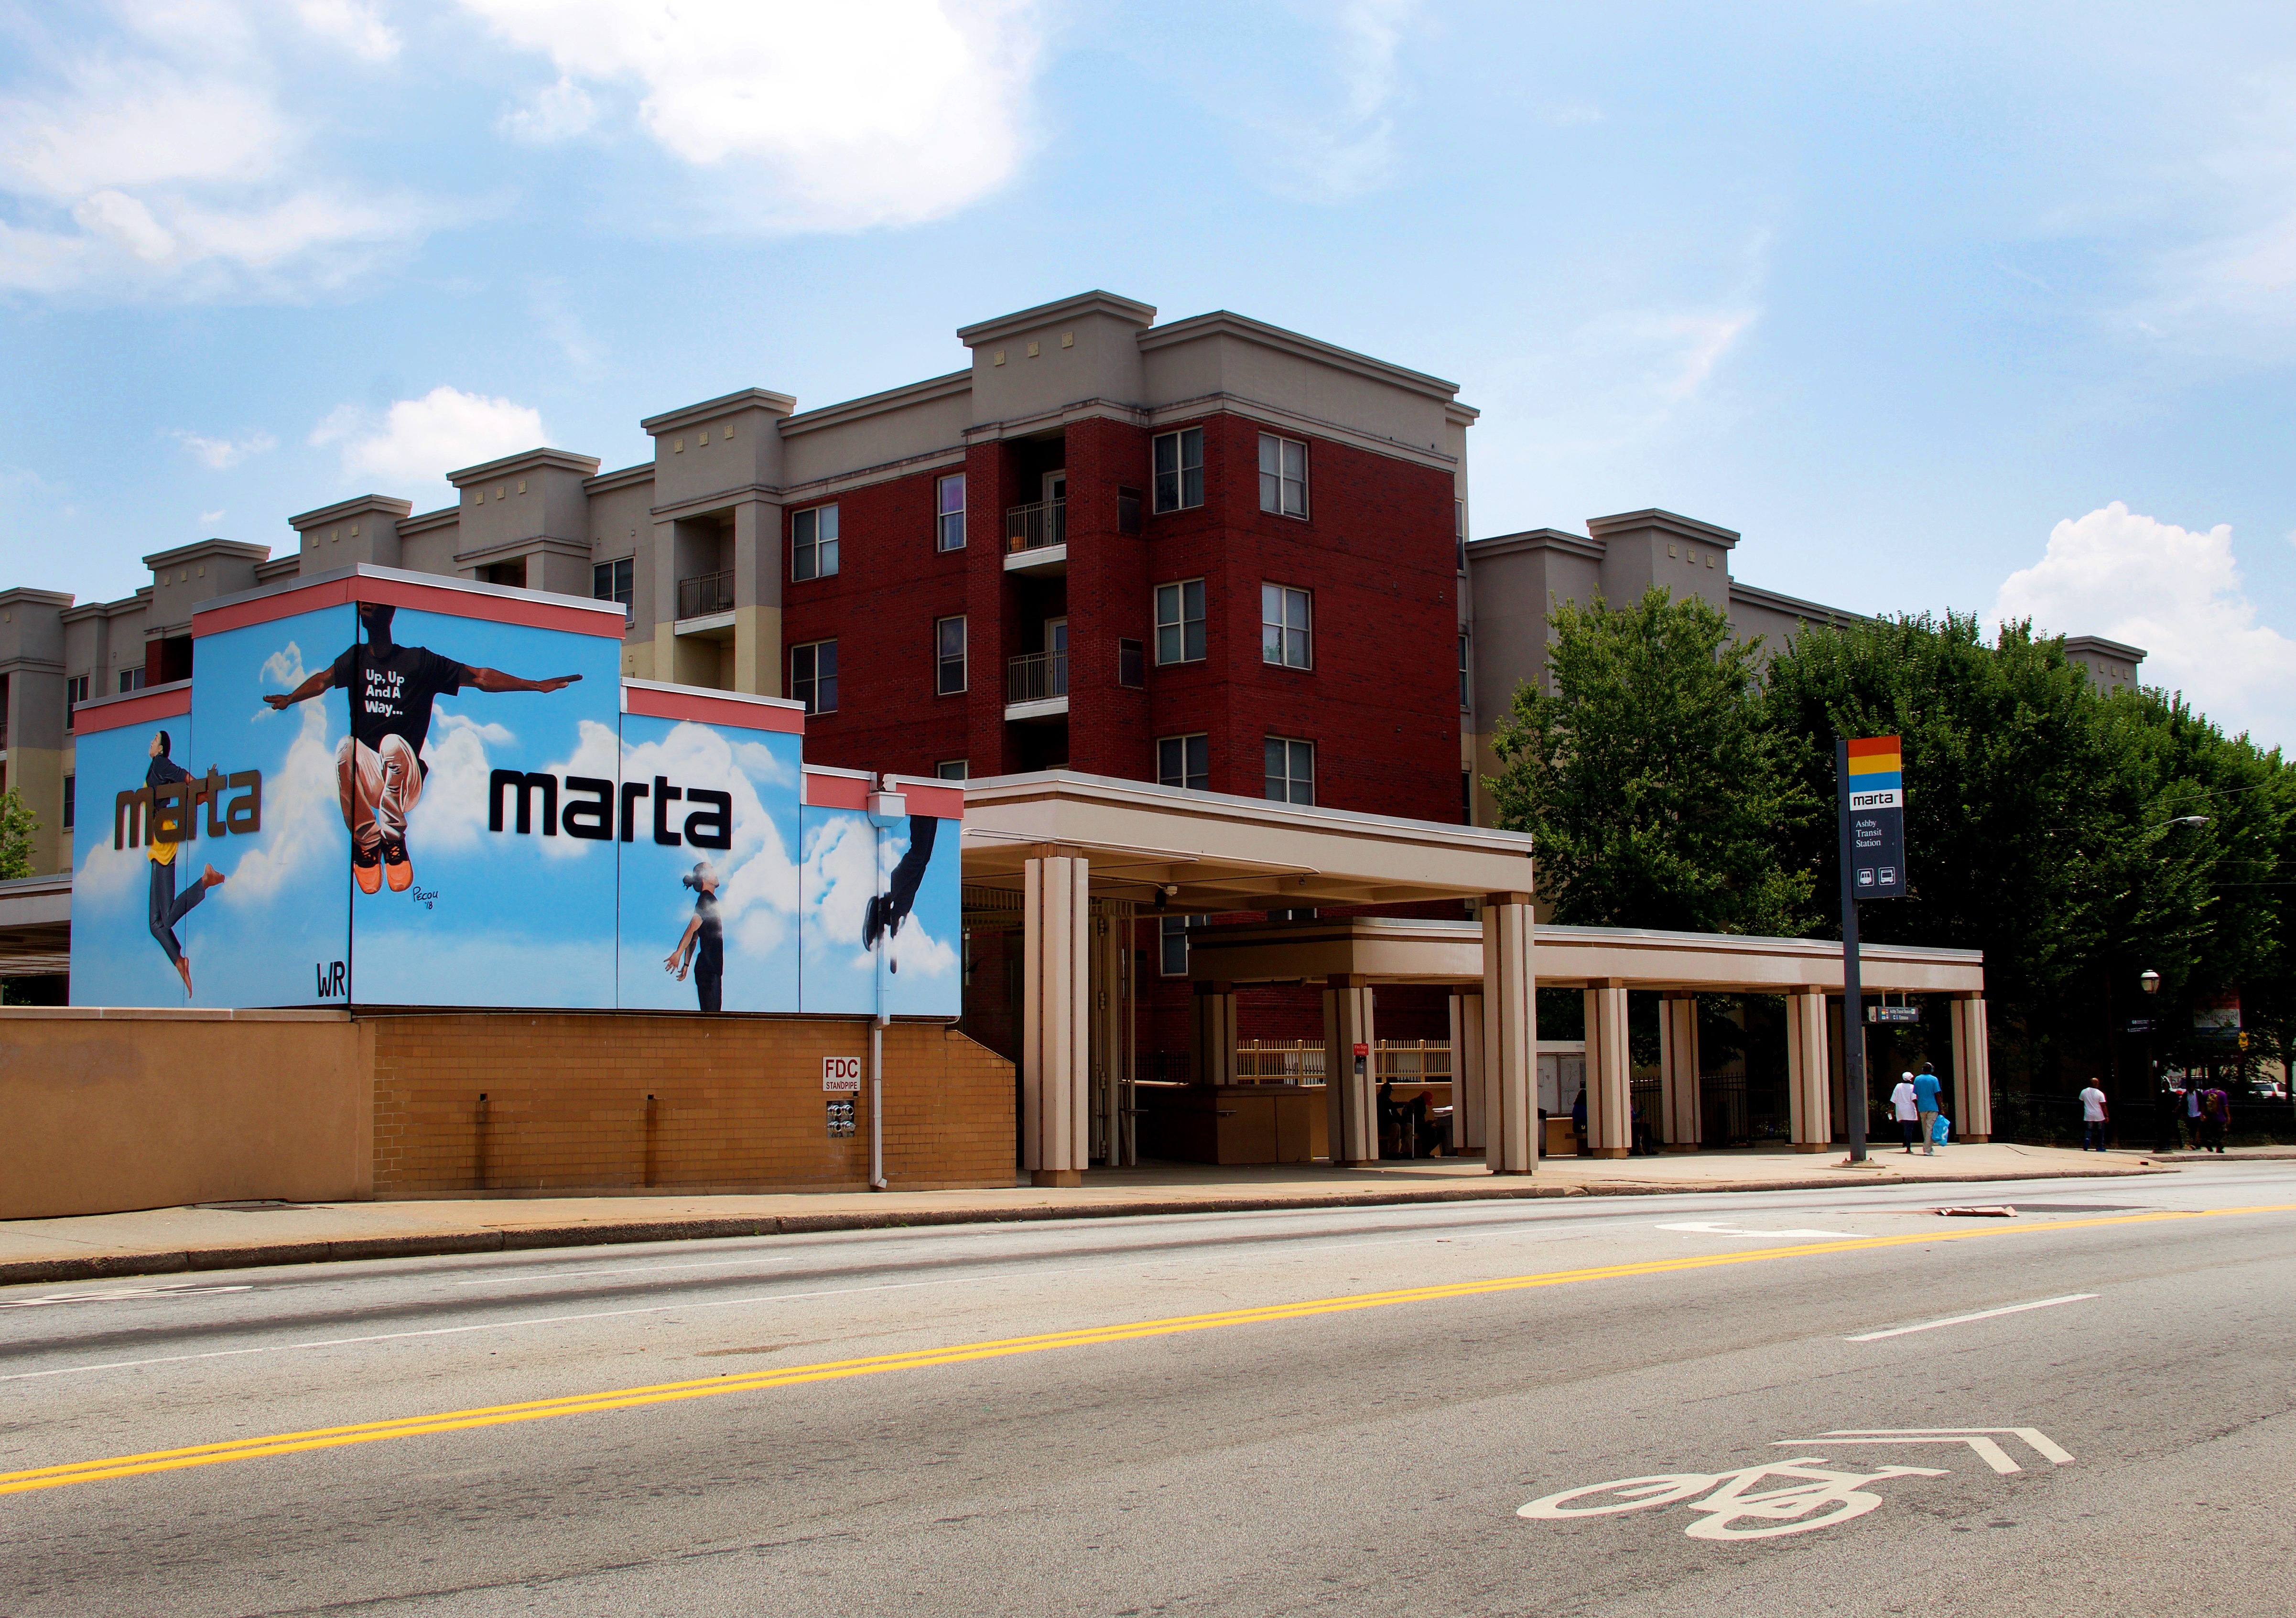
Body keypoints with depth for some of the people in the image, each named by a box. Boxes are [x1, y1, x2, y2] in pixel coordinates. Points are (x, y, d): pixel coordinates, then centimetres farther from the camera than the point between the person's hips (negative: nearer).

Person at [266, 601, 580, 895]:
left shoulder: (419, 661, 2)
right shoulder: (356, 658, 13)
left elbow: (478, 677, -2)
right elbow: (324, 679, 2)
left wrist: (537, 685, -11)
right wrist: (290, 698, -14)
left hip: (405, 781, -2)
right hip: (366, 778, 2)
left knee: (393, 743, -32)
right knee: (347, 746, -28)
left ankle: (393, 839, -16)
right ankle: (367, 842, -16)